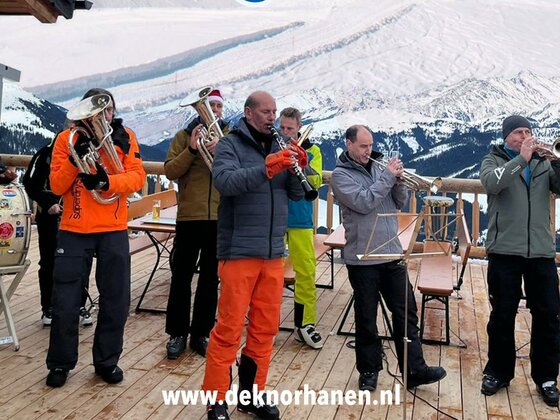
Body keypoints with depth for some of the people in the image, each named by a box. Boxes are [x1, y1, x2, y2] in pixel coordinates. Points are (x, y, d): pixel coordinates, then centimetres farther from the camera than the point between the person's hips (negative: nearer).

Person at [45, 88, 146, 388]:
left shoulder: (125, 137, 2)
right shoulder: (67, 138, 1)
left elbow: (137, 177, -8)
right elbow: (56, 186, -5)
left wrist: (107, 180, -26)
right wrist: (74, 159, -22)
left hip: (114, 231, 1)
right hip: (74, 231, 0)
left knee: (116, 300, 6)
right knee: (65, 302, 5)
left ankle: (107, 361, 23)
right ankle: (60, 363, 22)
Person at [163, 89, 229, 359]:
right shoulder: (185, 136, 6)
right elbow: (170, 171, -4)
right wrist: (191, 149, -16)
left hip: (221, 218, 1)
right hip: (189, 216, -1)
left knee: (210, 279, 9)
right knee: (181, 276, 5)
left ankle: (201, 334, 21)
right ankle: (177, 333, 17)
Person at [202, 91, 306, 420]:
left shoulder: (278, 147, 12)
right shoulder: (230, 145, -3)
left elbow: (297, 194, 8)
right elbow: (226, 181, -22)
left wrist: (299, 168, -11)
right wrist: (266, 168, -33)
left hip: (274, 253, 6)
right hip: (240, 251, -6)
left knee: (265, 328, 12)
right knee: (229, 329, -1)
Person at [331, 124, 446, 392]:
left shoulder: (378, 167, 11)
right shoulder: (341, 174, -4)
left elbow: (400, 203, 10)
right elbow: (363, 203, -19)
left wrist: (398, 181, -8)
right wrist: (388, 176, -14)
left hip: (392, 253, 5)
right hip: (362, 258, -5)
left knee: (406, 313, 7)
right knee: (366, 318, 7)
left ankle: (415, 370, 16)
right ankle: (368, 370, 22)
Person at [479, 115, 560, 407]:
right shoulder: (493, 160, 5)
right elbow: (491, 184, -17)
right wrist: (522, 157, -18)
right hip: (505, 250, -3)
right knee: (502, 315, 7)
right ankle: (498, 372, 23)